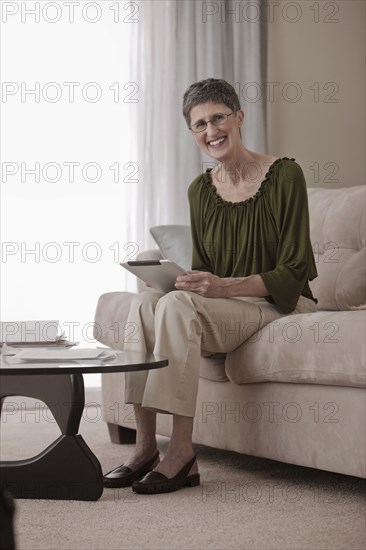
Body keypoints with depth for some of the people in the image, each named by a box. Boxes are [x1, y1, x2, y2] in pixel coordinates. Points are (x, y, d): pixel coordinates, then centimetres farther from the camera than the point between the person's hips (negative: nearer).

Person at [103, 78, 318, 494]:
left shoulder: (284, 175, -9)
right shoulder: (200, 190, 8)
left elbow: (293, 272, -12)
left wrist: (225, 287, -26)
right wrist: (185, 280, -10)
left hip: (283, 305, -6)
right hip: (225, 307, 6)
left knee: (177, 304, -30)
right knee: (144, 301, -23)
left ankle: (181, 452, -28)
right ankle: (145, 446, -23)